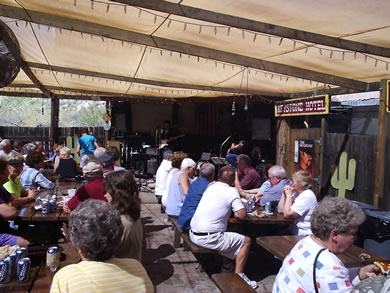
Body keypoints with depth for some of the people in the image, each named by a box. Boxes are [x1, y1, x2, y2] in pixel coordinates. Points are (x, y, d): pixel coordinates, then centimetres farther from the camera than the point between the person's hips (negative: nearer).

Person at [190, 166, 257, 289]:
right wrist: (235, 209, 8)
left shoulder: (211, 186, 10)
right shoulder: (232, 191, -9)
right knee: (246, 241, 6)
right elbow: (242, 215, -10)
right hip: (208, 238, -8)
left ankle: (226, 266, 35)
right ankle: (238, 276, 8)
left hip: (193, 234, 8)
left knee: (226, 235, 32)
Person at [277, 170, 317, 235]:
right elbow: (280, 210, 8)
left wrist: (288, 195, -13)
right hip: (293, 229, 8)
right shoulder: (296, 193, 10)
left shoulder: (307, 196, -17)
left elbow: (287, 214, -22)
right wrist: (283, 194, 0)